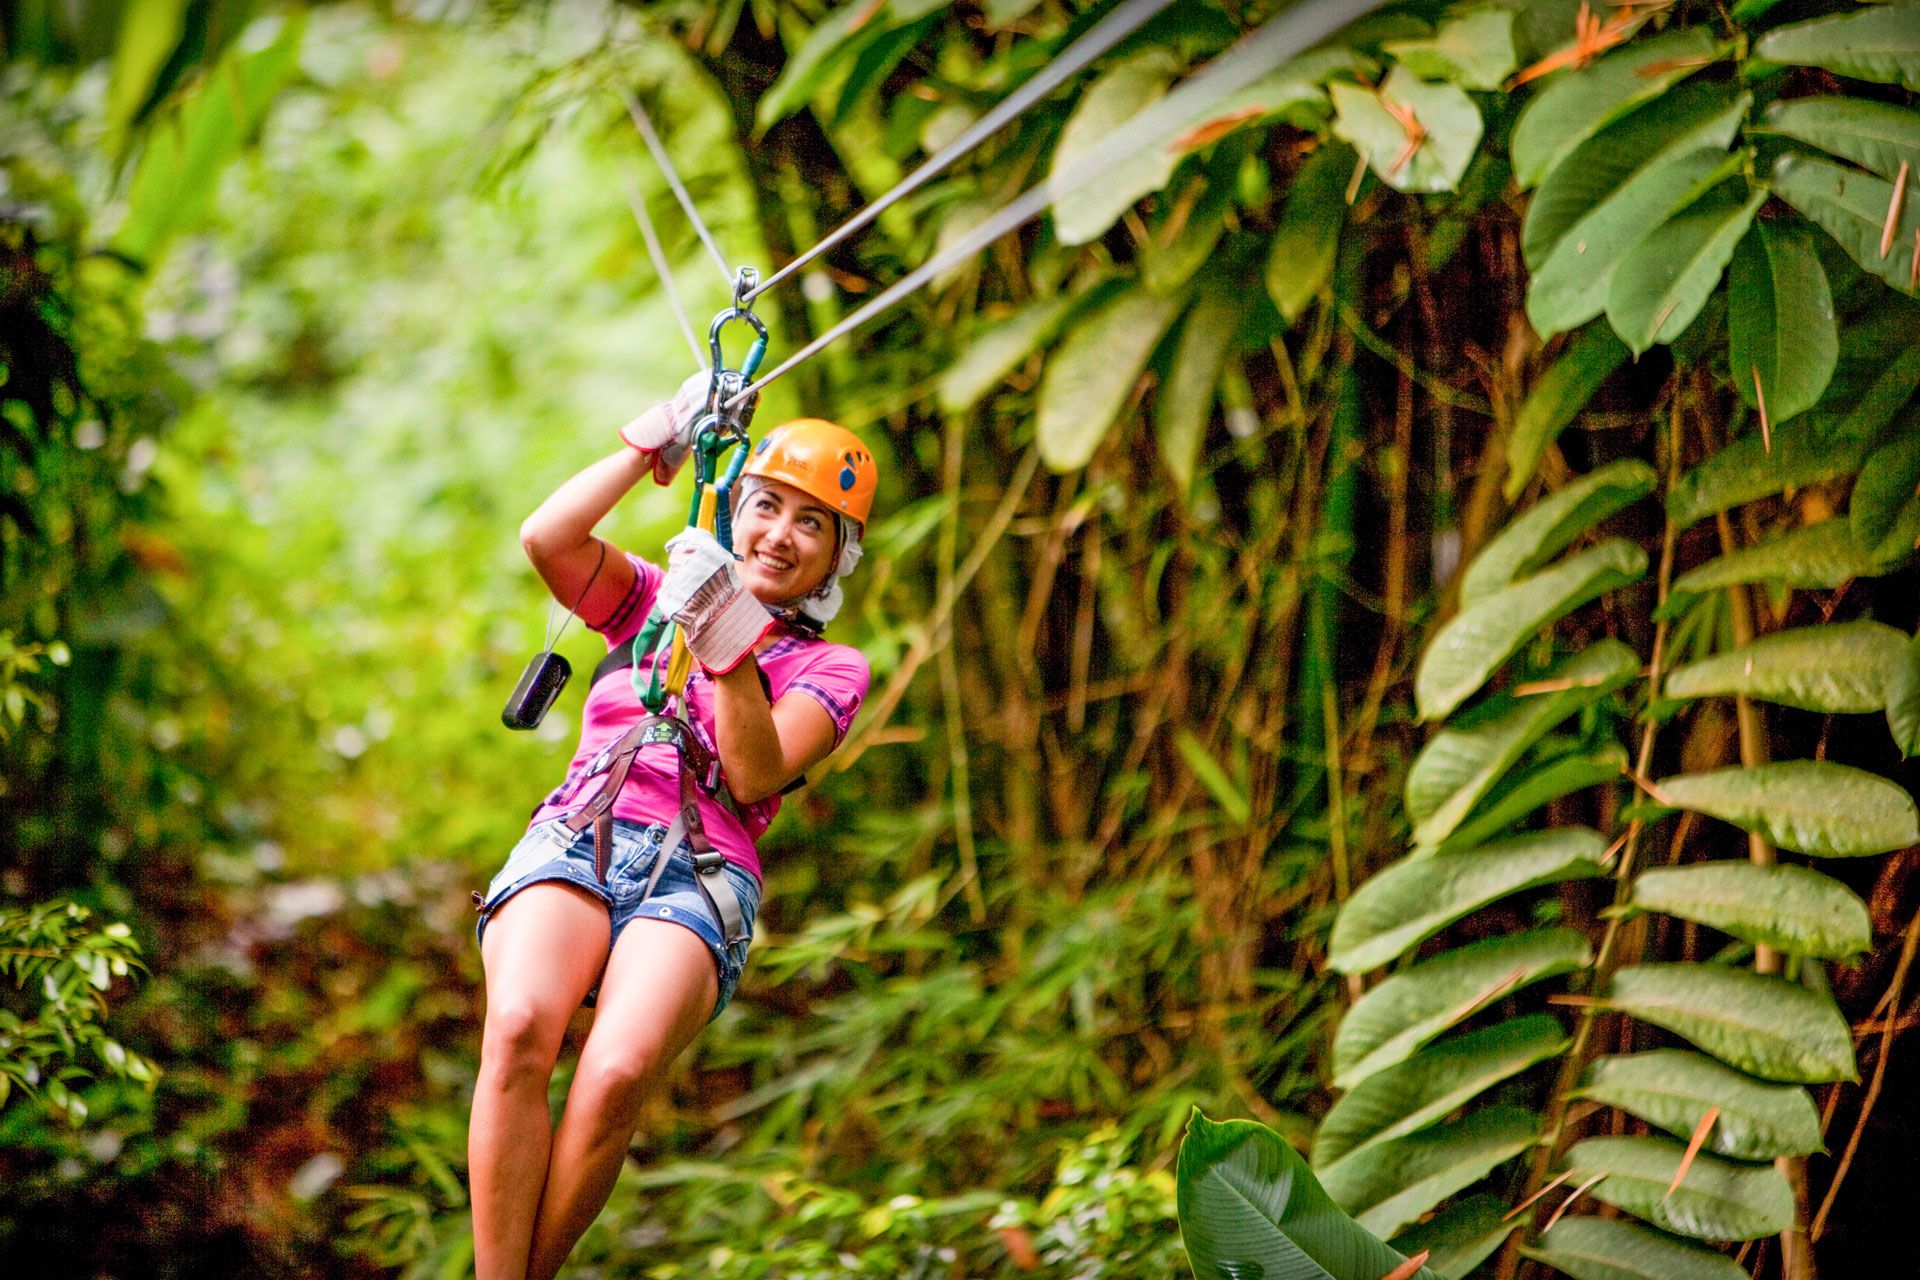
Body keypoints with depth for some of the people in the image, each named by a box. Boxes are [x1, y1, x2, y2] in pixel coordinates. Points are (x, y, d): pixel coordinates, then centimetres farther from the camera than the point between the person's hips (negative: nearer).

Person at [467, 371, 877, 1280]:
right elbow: (545, 538, 8)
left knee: (617, 1076, -34)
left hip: (699, 872, -1)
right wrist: (657, 439, 13)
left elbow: (755, 776, 1)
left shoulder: (829, 669, 19)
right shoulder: (652, 601, 27)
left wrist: (729, 645, -9)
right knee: (519, 1029, -33)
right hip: (574, 838, 2)